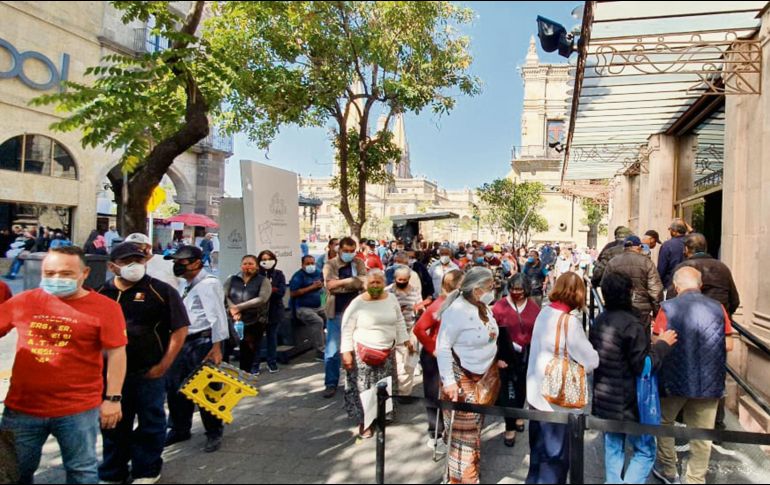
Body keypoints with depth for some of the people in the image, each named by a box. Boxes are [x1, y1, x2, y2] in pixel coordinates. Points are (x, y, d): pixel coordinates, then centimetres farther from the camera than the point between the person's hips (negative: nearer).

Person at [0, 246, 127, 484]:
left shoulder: (104, 307, -9)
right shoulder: (23, 301, 2)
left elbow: (116, 354, -7)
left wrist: (113, 398, -7)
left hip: (78, 409, -3)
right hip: (21, 406, 4)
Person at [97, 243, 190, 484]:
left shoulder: (161, 291, -8)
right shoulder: (101, 293, 5)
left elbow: (180, 329, -8)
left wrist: (163, 366, -10)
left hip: (148, 373, -3)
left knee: (150, 424, 9)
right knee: (113, 425, 17)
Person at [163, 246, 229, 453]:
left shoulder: (208, 284, -12)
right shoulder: (188, 286, 17)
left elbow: (217, 317, -19)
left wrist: (216, 348, -22)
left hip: (203, 343, -9)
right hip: (184, 343, 9)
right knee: (175, 387, 14)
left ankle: (214, 434, 15)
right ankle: (179, 430, 31)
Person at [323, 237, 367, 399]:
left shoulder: (359, 264, 5)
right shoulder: (330, 265, -2)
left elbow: (363, 283, -10)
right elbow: (330, 284, -17)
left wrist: (340, 283, -18)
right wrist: (350, 281, -16)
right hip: (336, 312, -2)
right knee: (332, 349, 0)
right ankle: (331, 384, 9)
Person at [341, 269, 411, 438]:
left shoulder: (391, 298, -1)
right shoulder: (358, 303, -13)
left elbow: (399, 321, 11)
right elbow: (347, 329, -10)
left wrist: (406, 340, 9)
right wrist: (346, 352, -14)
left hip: (387, 352, 5)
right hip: (364, 353, -4)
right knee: (363, 388, 0)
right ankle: (364, 422, 14)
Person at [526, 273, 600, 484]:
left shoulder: (544, 313, 1)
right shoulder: (569, 321, -21)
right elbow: (591, 361, -15)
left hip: (537, 393, 7)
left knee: (539, 451, 22)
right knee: (556, 455, 10)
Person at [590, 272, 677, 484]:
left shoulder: (599, 321, 5)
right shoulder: (631, 325, -21)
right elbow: (642, 366, -18)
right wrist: (663, 345, -10)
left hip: (605, 400, 7)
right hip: (628, 403, -7)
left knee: (613, 449, 15)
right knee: (645, 451, 7)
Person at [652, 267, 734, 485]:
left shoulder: (668, 308, -11)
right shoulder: (718, 308, -3)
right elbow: (728, 346, 0)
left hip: (675, 379, -2)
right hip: (709, 382, 2)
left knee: (665, 422, 21)